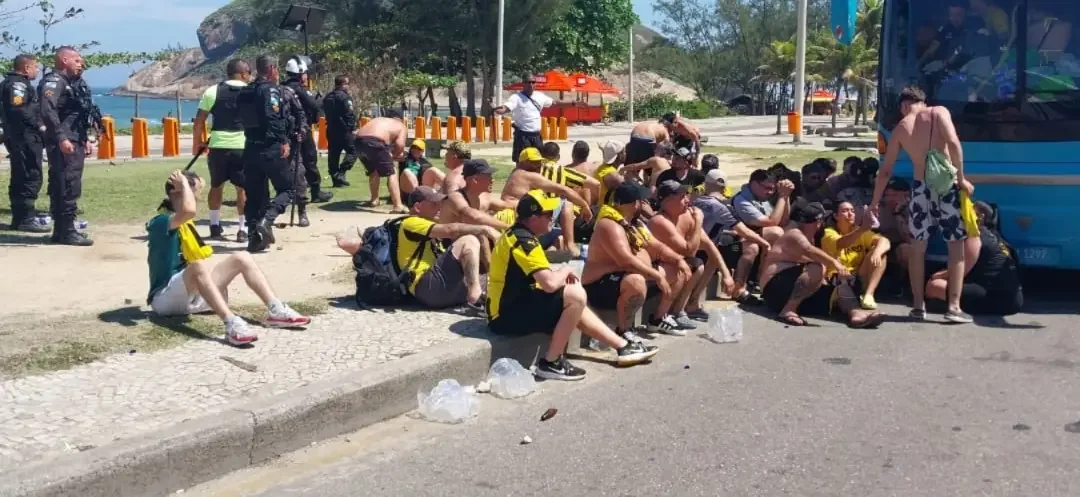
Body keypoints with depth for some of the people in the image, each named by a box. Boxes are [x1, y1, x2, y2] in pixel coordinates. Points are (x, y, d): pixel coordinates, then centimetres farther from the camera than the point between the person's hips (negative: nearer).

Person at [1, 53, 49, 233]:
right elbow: (19, 109, -24)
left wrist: (37, 126, 11)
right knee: (31, 178, -10)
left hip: (20, 137, 11)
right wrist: (39, 125, -17)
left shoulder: (16, 83, 22)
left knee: (20, 179, 13)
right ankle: (27, 218, -11)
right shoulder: (18, 84, -11)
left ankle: (19, 218, 19)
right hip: (25, 137, -11)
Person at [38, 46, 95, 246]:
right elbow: (48, 111, -24)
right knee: (68, 188, -11)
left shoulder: (74, 83, 19)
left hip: (75, 142, 10)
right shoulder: (54, 81, -11)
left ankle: (61, 229, 17)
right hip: (63, 143, -10)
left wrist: (85, 139, 22)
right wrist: (61, 138, -28)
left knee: (60, 187, 12)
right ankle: (66, 231, -8)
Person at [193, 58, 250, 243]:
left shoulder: (212, 91, 4)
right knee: (244, 188, 6)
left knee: (216, 186, 16)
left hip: (218, 146, 2)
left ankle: (215, 227, 22)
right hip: (243, 146, -2)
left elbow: (199, 120, 5)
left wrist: (198, 143, 15)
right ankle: (243, 229, 4)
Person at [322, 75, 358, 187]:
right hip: (344, 129, -8)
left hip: (331, 129, 8)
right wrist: (353, 128, -11)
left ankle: (335, 179, 9)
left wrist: (331, 124, 18)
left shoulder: (327, 97, 15)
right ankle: (341, 173, -15)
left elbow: (326, 113, 17)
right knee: (353, 151, -1)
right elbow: (350, 114, -17)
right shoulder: (344, 97, -12)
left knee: (333, 154, 8)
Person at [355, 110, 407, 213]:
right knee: (390, 174, 4)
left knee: (373, 171, 29)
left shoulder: (378, 120, 37)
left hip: (359, 141, 6)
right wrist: (395, 155, 20)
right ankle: (398, 206, -8)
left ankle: (374, 199, 38)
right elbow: (400, 144, -1)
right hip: (375, 142, -6)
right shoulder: (402, 126, 21)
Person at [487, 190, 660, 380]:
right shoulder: (524, 240, -20)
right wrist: (566, 271, -6)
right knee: (576, 295, -20)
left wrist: (563, 275, 1)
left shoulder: (515, 234, 12)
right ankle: (551, 363, -11)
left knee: (575, 304, 20)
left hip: (512, 307, 11)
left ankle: (623, 347, 24)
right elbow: (550, 283, -28)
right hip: (509, 316, -11)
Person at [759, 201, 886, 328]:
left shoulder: (810, 239, 23)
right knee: (816, 269, -31)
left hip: (802, 292, 10)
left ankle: (856, 313, -35)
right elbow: (810, 251, -31)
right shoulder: (794, 235, -8)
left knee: (840, 284, -5)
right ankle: (788, 310, -35)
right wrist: (835, 264, -45)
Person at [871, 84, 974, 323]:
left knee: (917, 247, 15)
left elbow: (885, 171, 11)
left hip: (920, 188, 2)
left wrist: (875, 201, 20)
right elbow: (953, 143, -14)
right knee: (956, 247, 7)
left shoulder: (900, 128, 9)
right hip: (947, 186, -2)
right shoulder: (939, 112, 3)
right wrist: (961, 178, -7)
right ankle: (954, 306, 1)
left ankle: (918, 305, 16)